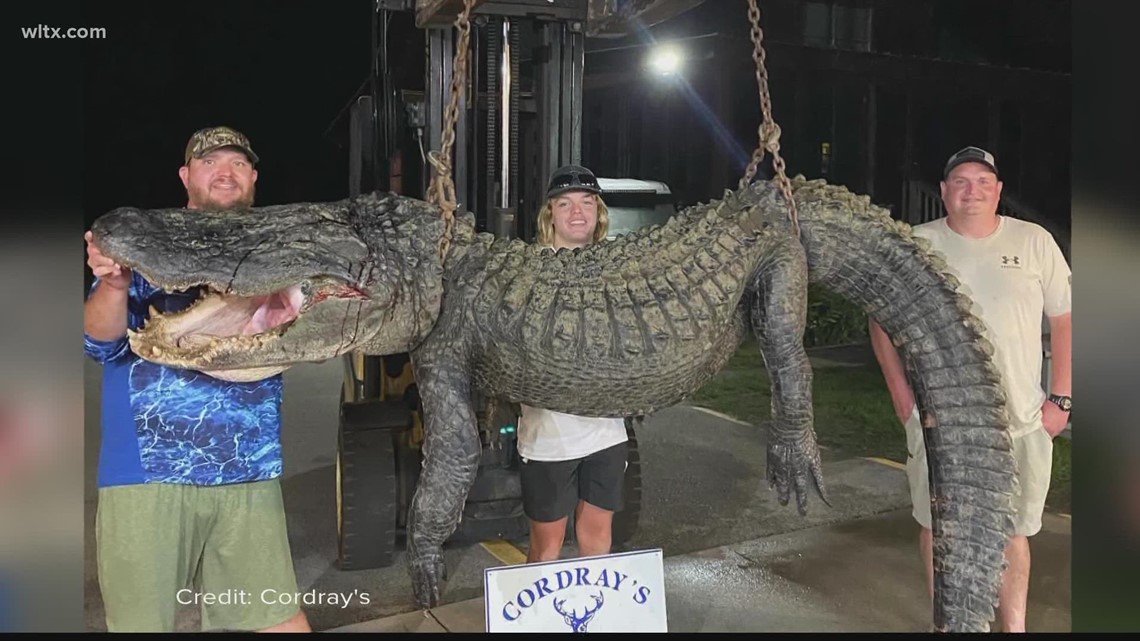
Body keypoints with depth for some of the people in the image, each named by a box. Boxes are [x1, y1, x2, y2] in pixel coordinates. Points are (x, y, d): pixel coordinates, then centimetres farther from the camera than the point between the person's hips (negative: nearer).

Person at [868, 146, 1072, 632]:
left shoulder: (1034, 242, 1)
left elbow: (1064, 319, 6)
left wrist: (1061, 398, 0)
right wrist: (900, 393, -3)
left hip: (1021, 421, 1)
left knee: (1012, 532, 11)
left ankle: (1015, 627, 28)